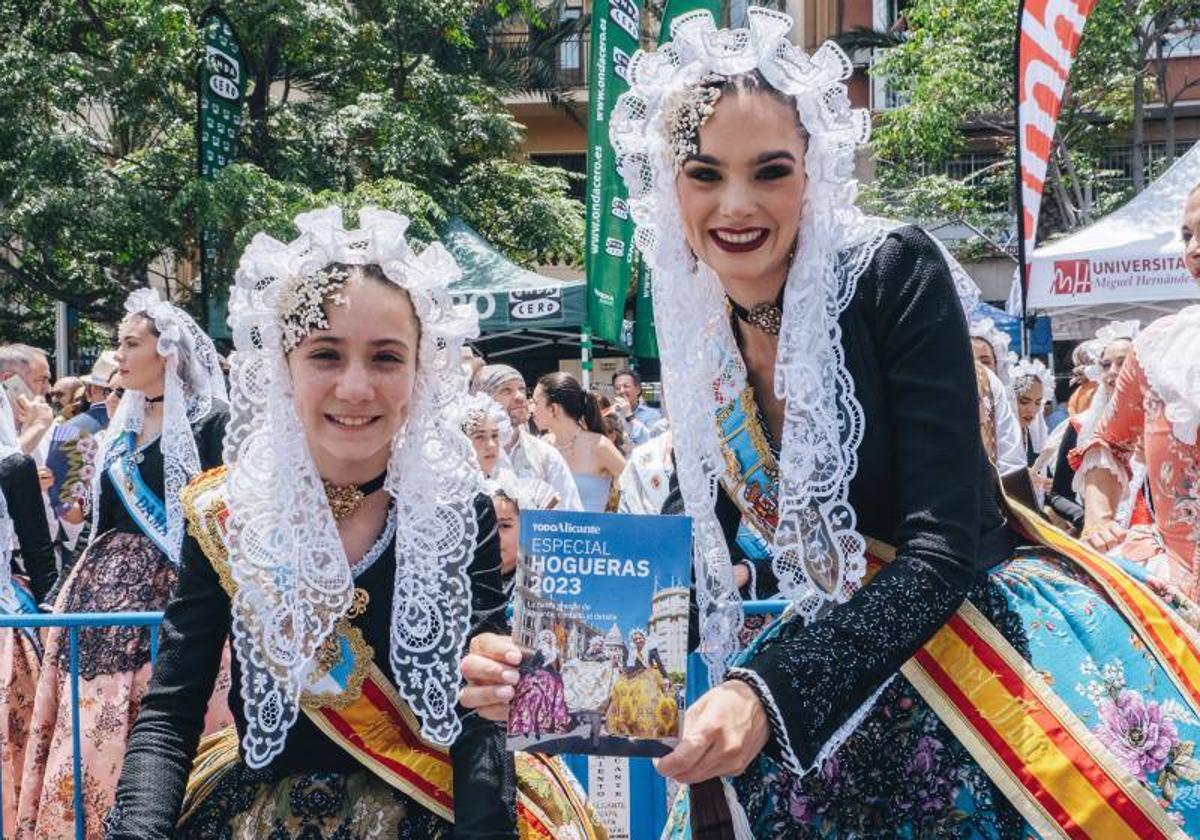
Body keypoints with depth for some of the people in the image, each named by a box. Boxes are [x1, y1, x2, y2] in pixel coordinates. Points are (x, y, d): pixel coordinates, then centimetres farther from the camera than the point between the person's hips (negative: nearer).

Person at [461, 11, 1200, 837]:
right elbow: (690, 565, 2)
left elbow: (941, 550, -23)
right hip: (843, 646, 5)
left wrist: (769, 691, -36)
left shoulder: (894, 276, -17)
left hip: (994, 629, -5)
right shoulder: (699, 340, -1)